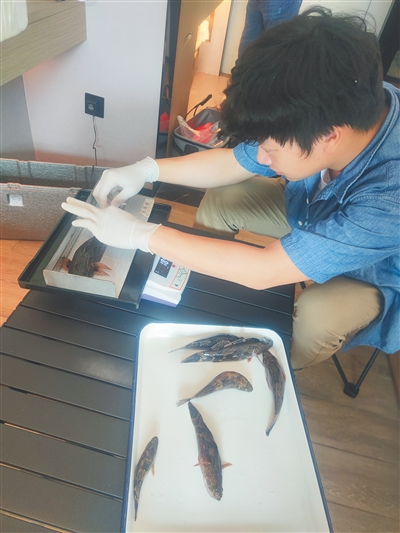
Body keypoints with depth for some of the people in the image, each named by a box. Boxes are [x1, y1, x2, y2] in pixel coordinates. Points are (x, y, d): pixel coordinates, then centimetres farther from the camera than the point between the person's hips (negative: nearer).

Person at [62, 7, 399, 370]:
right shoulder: (330, 110, -26)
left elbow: (264, 272, -41)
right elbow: (231, 164, -11)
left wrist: (141, 234, -38)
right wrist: (147, 170, -22)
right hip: (314, 213, 5)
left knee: (318, 316, -33)